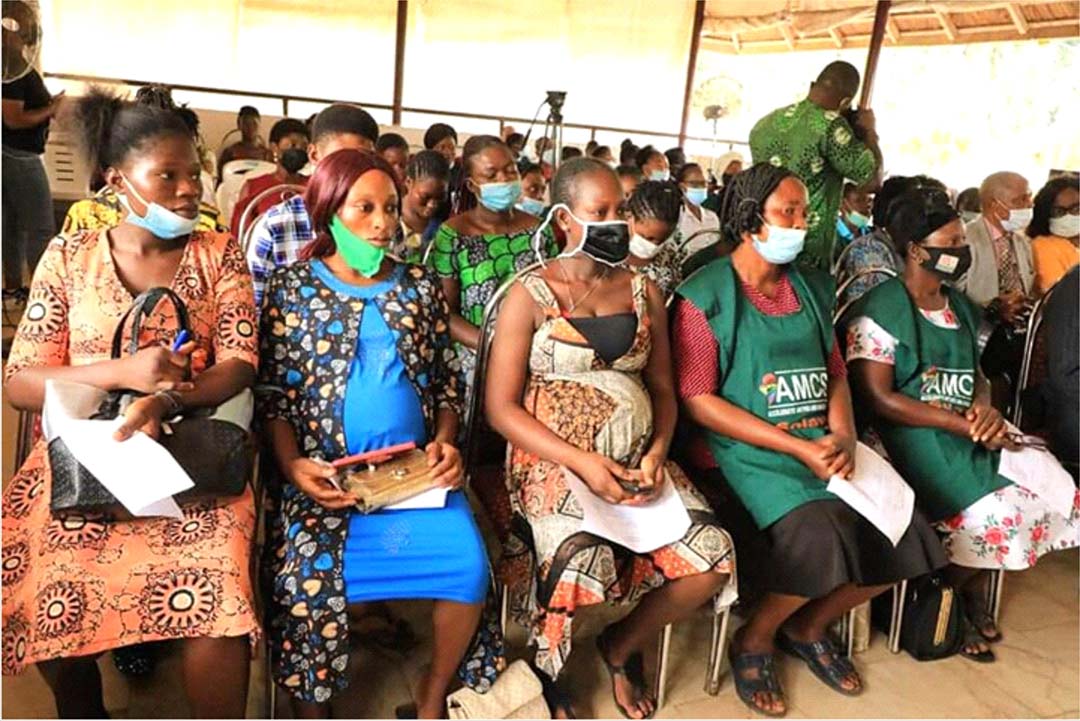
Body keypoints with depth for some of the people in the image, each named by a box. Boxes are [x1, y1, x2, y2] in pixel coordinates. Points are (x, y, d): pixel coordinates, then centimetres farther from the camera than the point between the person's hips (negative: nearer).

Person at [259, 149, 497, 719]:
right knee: (310, 578, -23)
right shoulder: (291, 287, 4)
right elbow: (274, 393, 2)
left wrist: (445, 441, -6)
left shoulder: (420, 286, 10)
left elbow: (446, 378, 12)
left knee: (468, 563, -19)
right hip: (326, 471, -1)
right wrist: (292, 464, -14)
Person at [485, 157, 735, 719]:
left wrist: (657, 453, -9)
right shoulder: (530, 295, -3)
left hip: (637, 458, 5)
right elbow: (501, 407, -8)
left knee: (712, 558, -14)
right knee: (583, 563, -31)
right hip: (553, 458, -4)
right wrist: (582, 462, -18)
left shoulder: (644, 292, 11)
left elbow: (663, 387, 11)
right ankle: (546, 667, 6)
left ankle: (621, 647, 15)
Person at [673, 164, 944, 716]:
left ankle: (808, 628, 16)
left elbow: (835, 373, 13)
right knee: (820, 536, -28)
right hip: (747, 448, -6)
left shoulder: (811, 287, 14)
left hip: (823, 441, 7)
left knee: (904, 533, -10)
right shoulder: (705, 296, -7)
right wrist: (797, 447, -17)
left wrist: (843, 436, -9)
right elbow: (697, 401, -13)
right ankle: (753, 641, 3)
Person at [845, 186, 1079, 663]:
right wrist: (964, 425, -20)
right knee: (997, 515, -22)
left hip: (968, 430, 8)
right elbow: (878, 399, -18)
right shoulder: (881, 310, -11)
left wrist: (984, 407, -8)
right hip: (915, 439, -8)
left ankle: (969, 585, 16)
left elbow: (975, 374, 17)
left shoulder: (959, 306, 15)